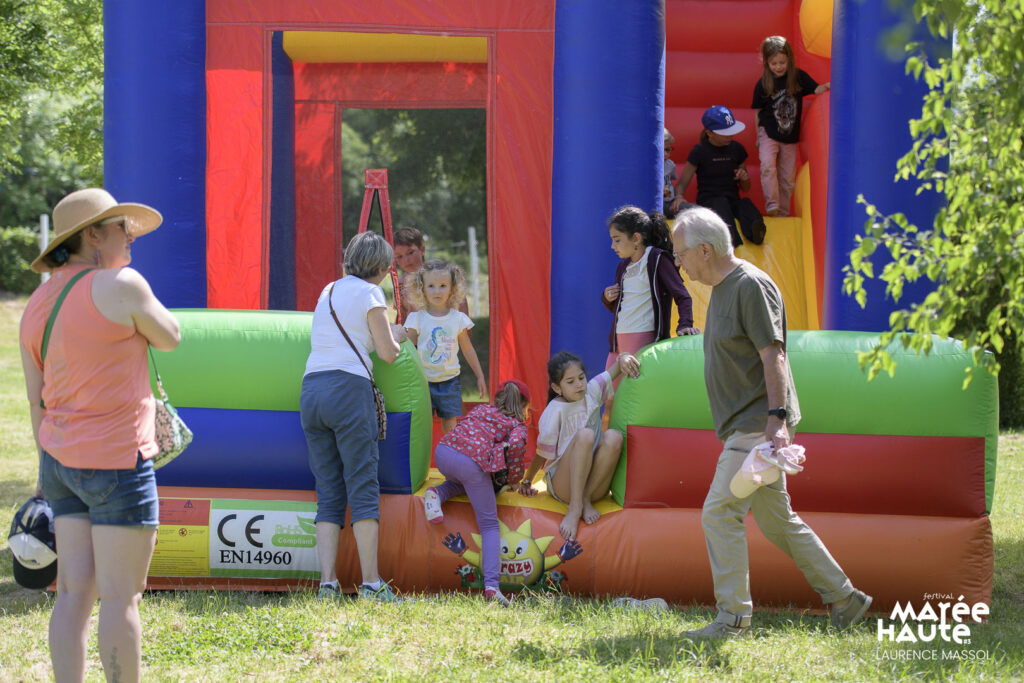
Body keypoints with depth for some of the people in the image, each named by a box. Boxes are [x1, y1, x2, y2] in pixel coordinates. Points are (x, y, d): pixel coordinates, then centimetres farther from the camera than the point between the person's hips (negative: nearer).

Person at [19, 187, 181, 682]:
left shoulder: (37, 305, 10)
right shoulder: (119, 285, -12)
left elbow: (36, 400, 12)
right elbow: (169, 338, 3)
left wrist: (51, 471, 19)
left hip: (62, 457, 7)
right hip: (117, 460, -7)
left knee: (75, 592, 7)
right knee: (120, 596, -2)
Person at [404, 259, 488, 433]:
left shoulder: (458, 318, 2)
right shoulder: (416, 318, -3)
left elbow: (468, 350, 11)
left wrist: (480, 377, 14)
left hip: (449, 381, 1)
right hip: (424, 380, -1)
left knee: (450, 426, 2)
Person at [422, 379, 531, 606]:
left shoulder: (482, 409, 32)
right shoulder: (518, 425, 17)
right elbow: (516, 444, -5)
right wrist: (514, 476, 10)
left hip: (444, 451, 5)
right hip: (473, 462, -5)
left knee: (463, 482, 41)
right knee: (489, 526, 3)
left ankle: (437, 493, 10)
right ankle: (491, 584, -15)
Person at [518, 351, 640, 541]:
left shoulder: (591, 392, 6)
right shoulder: (555, 410, -8)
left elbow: (614, 370, 9)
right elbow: (543, 452, -1)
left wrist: (623, 359, -13)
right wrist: (526, 482, 2)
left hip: (594, 484, 4)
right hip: (562, 486, -4)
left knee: (614, 436, -24)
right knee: (585, 434, -31)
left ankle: (585, 498, -20)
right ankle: (574, 508, -34)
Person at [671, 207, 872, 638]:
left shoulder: (752, 286, -13)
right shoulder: (721, 288, 17)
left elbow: (773, 356, -20)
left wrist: (776, 418, -27)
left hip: (759, 425, -10)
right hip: (745, 426, 10)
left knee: (720, 512, -12)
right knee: (776, 520, 13)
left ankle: (733, 617, -8)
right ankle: (844, 600, 19)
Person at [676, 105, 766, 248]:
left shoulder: (737, 149, 13)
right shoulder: (699, 151, 2)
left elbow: (745, 188, 22)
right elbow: (682, 184, 2)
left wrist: (744, 178, -3)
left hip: (733, 200, 4)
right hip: (708, 202, -3)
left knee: (746, 203, -29)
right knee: (721, 204, -36)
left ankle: (755, 232, -62)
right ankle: (729, 235, -68)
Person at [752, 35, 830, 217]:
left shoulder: (798, 77, -5)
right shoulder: (763, 83, -7)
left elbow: (815, 89, -2)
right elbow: (758, 111, 2)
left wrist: (827, 86, -25)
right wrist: (758, 137, 5)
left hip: (790, 135, 2)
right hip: (769, 133, -2)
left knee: (787, 177, 7)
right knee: (767, 165, -25)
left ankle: (783, 212, 19)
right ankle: (772, 206, -25)